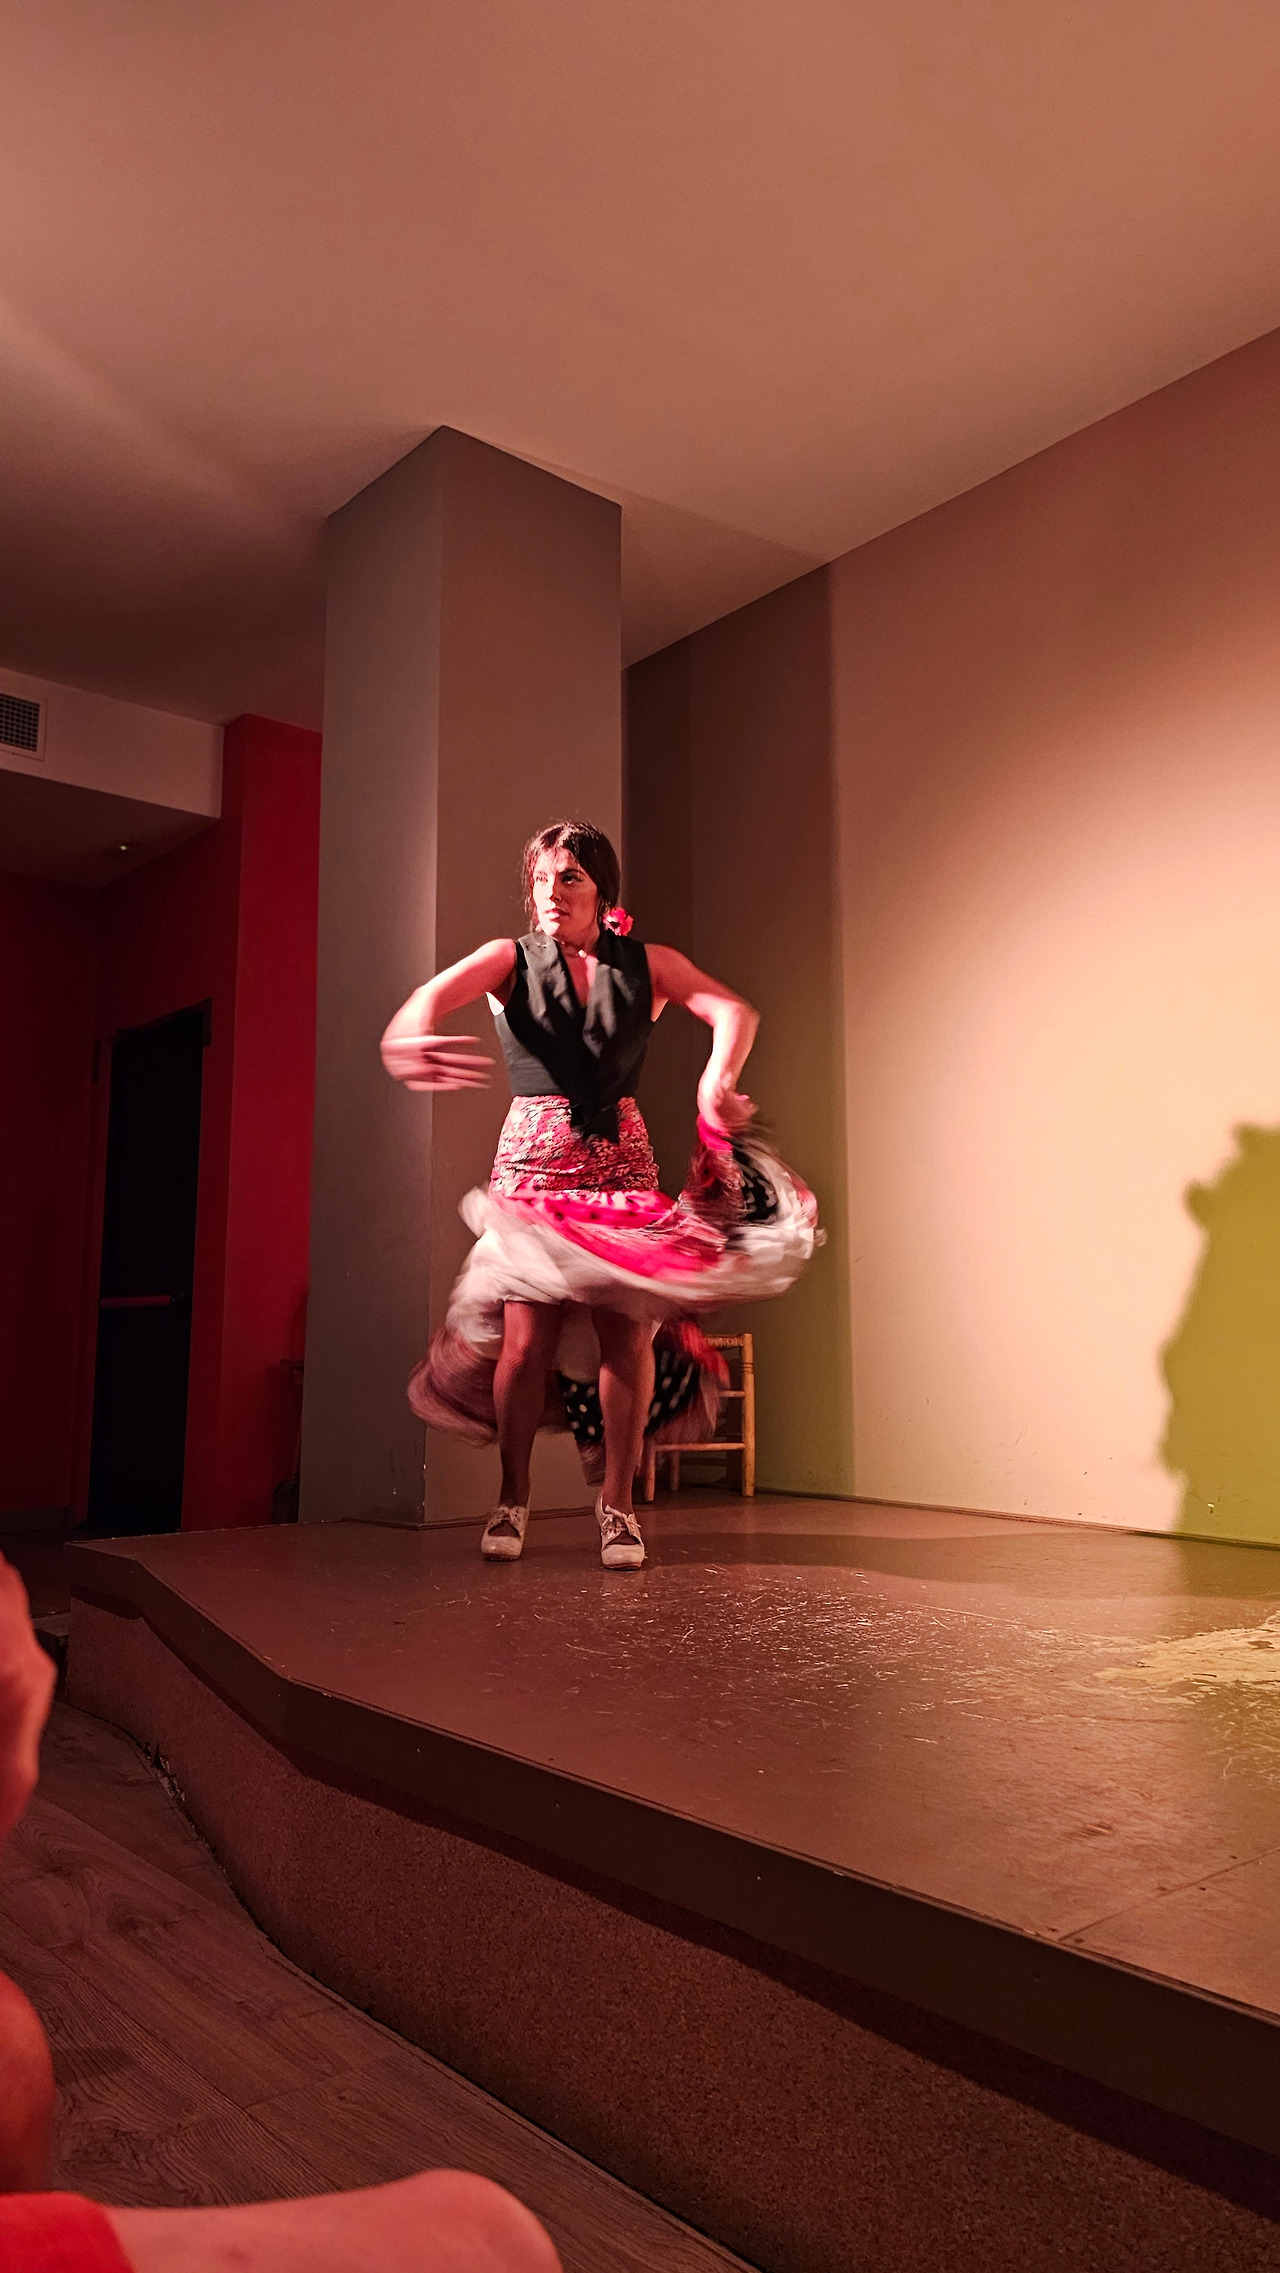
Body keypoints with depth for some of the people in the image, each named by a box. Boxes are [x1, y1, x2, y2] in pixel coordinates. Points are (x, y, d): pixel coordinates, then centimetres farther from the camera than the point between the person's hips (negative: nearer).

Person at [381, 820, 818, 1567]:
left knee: (626, 1334, -8)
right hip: (533, 1162, -1)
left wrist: (718, 1077, -31)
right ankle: (513, 1497, 14)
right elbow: (436, 992, -15)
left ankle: (618, 1502, 9)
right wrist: (409, 1036, -41)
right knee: (527, 1338, -8)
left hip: (623, 1162, 1)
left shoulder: (647, 964, 8)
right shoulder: (510, 960, 6)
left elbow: (734, 1011, -8)